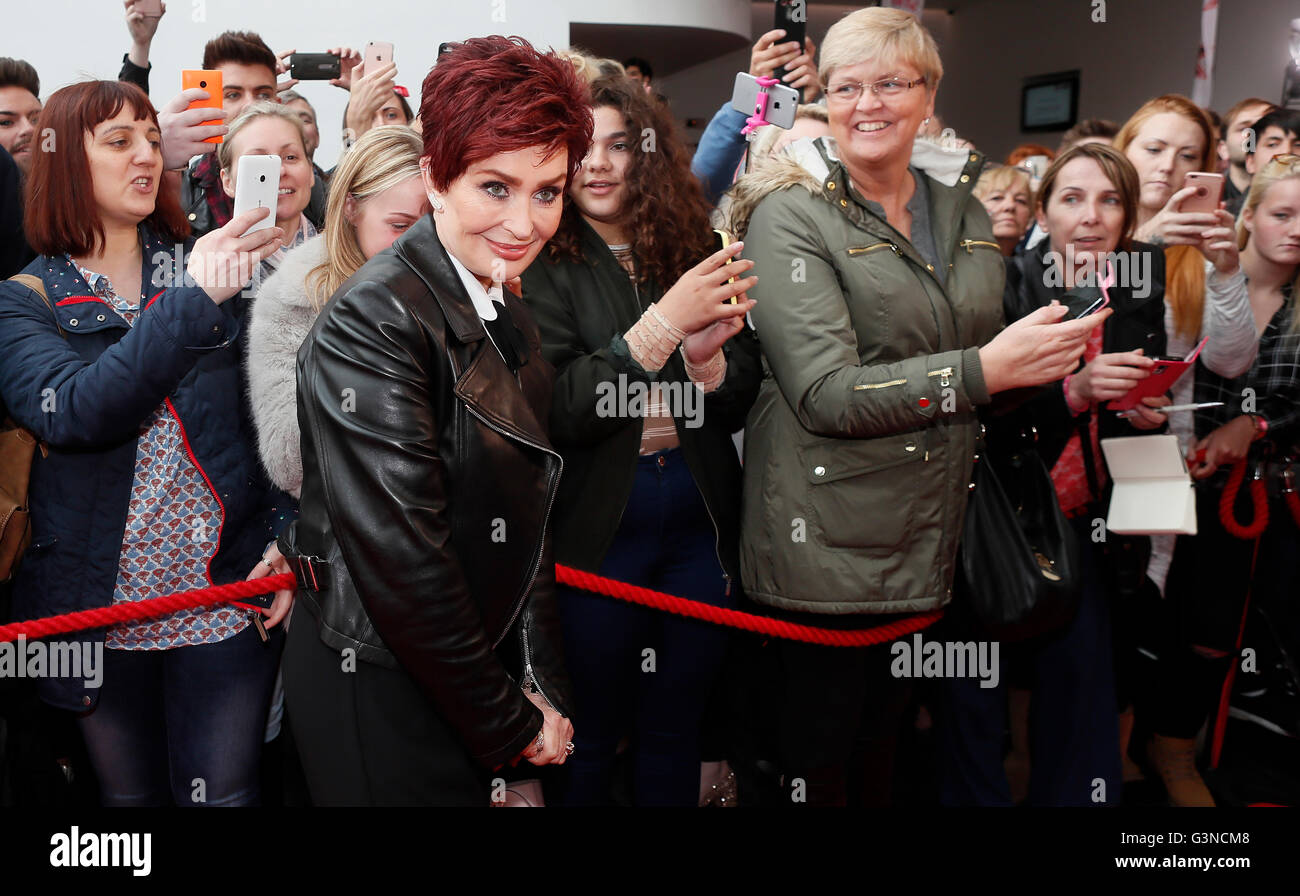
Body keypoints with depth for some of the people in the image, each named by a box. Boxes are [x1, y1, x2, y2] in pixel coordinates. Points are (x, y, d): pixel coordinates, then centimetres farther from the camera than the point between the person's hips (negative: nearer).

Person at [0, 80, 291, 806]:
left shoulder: (213, 272, 3)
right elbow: (73, 413, -21)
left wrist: (288, 533, -9)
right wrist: (191, 303, -27)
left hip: (227, 593, 1)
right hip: (99, 603, 0)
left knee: (224, 794, 4)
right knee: (130, 795, 15)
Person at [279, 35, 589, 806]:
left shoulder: (510, 321, 6)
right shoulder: (374, 322, -21)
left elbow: (526, 521, 9)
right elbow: (402, 560, -23)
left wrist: (542, 690, 2)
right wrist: (511, 724, -14)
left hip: (473, 689, 8)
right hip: (380, 696, -7)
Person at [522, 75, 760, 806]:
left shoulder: (694, 252, 6)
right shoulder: (545, 266, -5)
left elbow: (737, 408, 5)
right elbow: (555, 412, -17)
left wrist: (706, 355, -17)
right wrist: (662, 324, -23)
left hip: (700, 523, 4)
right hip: (596, 525, -3)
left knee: (676, 733, 16)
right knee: (589, 737, 11)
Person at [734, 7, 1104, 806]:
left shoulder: (965, 215, 11)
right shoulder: (794, 217, -8)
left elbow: (989, 366, 20)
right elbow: (826, 393, -19)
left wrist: (1063, 373, 0)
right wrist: (985, 370, -21)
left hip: (932, 542, 5)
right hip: (828, 550, -5)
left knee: (888, 747, 18)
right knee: (819, 766, 8)